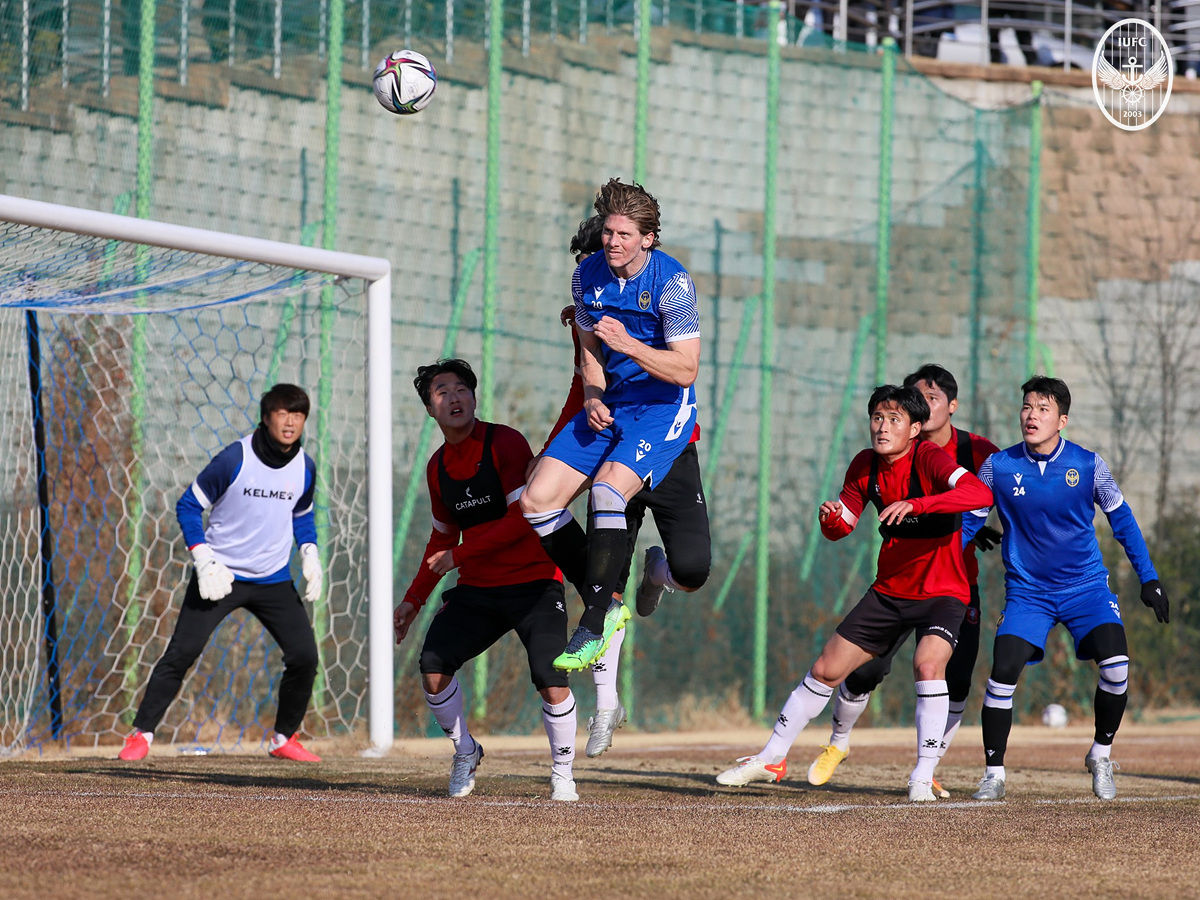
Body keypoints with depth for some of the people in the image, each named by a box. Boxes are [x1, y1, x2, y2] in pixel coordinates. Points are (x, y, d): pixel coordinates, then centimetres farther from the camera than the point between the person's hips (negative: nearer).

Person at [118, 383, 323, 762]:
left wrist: (309, 554, 1)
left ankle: (284, 739, 13)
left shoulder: (305, 468, -1)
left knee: (305, 656, -5)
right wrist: (203, 559, -17)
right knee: (181, 652, -10)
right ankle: (141, 734, -1)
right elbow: (188, 506, -7)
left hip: (273, 581, 4)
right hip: (220, 575, -4)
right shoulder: (234, 459, -15)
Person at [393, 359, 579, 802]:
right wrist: (414, 599, 18)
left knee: (550, 681, -21)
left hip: (534, 582, -5)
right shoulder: (438, 467, 9)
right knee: (433, 667, -14)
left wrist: (458, 555, -17)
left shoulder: (505, 443, -11)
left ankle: (563, 773, 2)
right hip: (476, 589, 5)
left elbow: (524, 519, -19)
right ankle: (465, 752, 11)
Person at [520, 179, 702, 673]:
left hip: (664, 406, -7)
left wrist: (629, 344, -31)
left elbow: (685, 369, -19)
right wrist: (593, 397, -3)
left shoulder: (672, 282, -16)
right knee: (536, 500, -6)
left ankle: (593, 627, -27)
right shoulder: (587, 275, 3)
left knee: (608, 488, -31)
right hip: (609, 405, 7)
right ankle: (606, 606, 4)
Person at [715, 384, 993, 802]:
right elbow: (842, 526, 9)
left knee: (928, 663, -31)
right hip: (889, 590, 6)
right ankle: (771, 759, 22)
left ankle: (923, 777, -22)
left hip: (942, 591, -6)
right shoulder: (864, 466, -1)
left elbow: (979, 492, -37)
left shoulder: (928, 458, -20)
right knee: (825, 670, 7)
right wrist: (831, 519, -17)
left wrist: (914, 504, -46)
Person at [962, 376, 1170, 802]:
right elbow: (968, 522, 5)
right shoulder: (998, 467, -8)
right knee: (1002, 674, -16)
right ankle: (993, 774, 0)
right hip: (1027, 590, 0)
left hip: (1086, 586, 0)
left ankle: (1100, 755, 3)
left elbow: (1122, 521, 3)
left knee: (1116, 664, -21)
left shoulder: (1088, 465, -9)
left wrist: (1148, 579, 2)